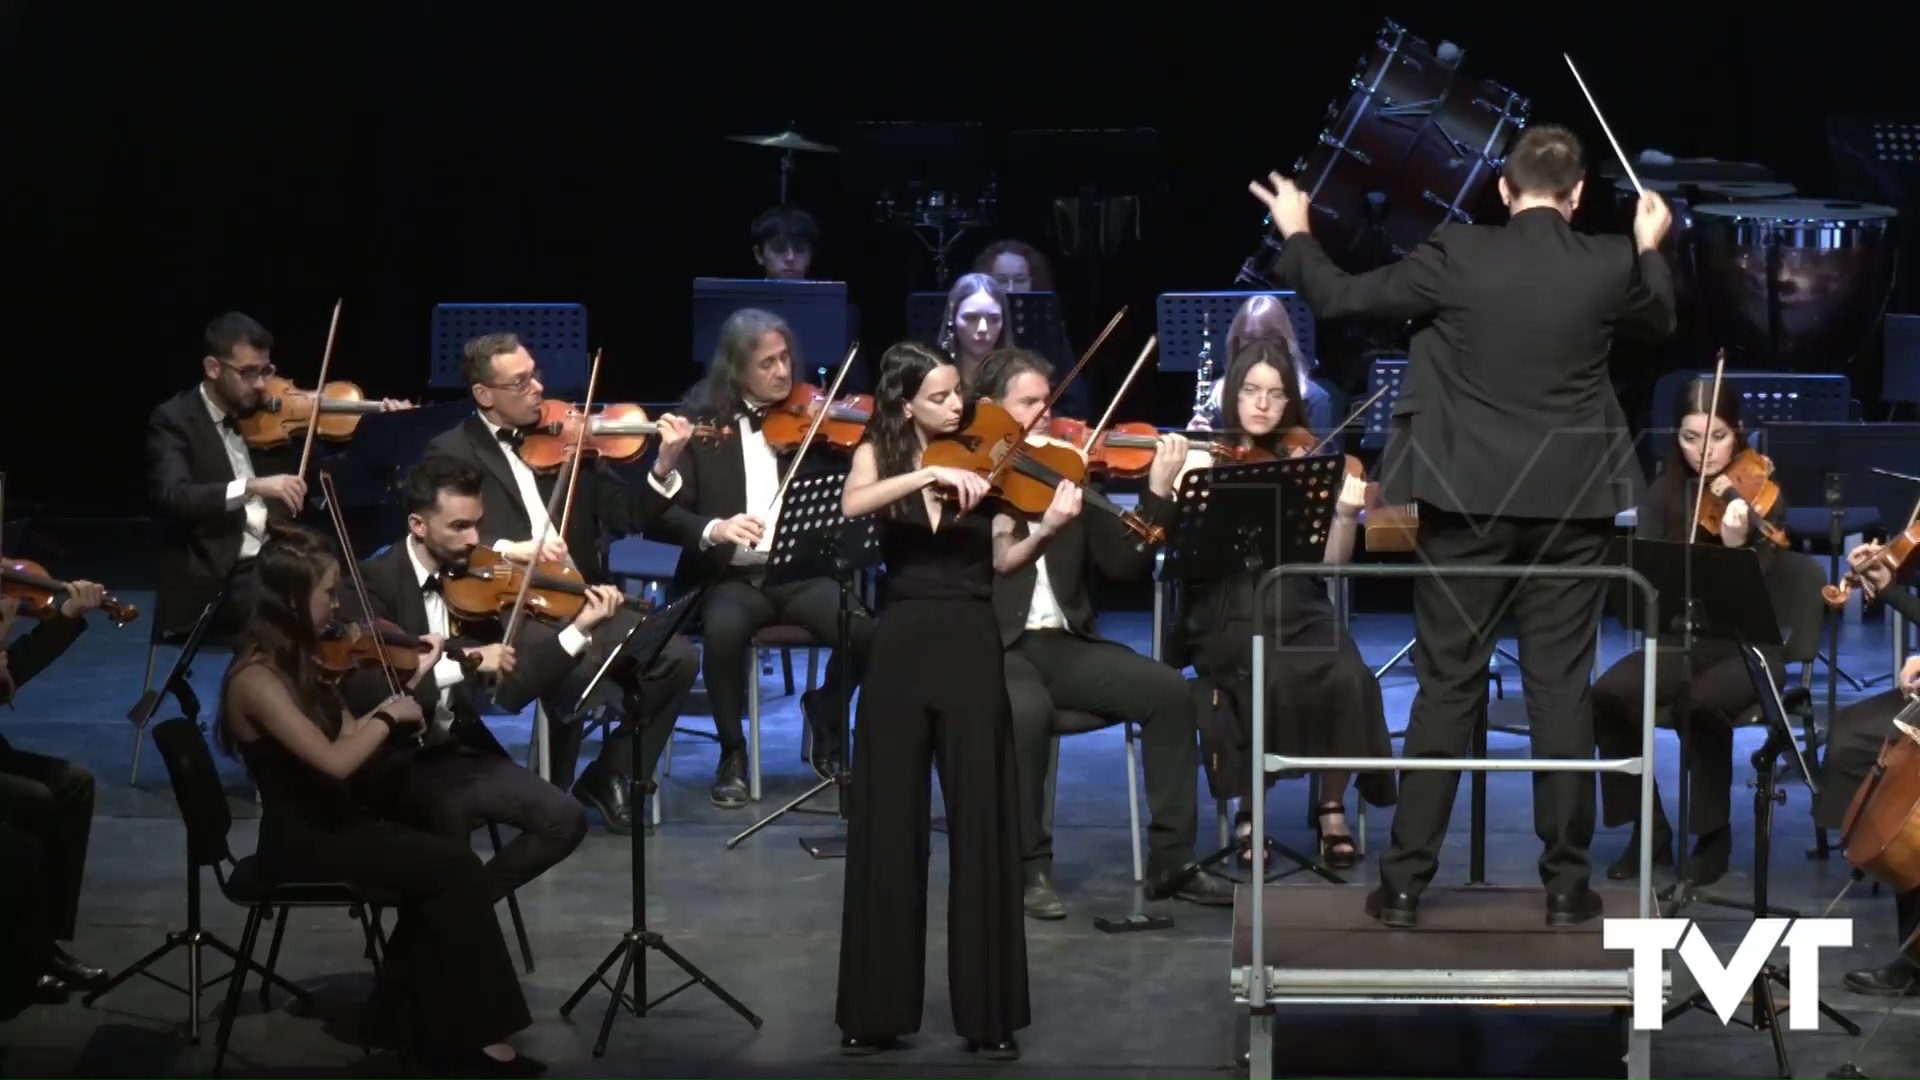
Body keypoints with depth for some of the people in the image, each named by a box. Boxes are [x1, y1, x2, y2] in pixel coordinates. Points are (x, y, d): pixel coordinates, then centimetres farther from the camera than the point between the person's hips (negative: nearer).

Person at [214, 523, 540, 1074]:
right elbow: (335, 760, -28)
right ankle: (469, 1032, -9)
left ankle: (433, 1020, -1)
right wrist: (389, 715, -13)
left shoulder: (297, 661, 9)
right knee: (454, 867, -18)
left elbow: (349, 734, 12)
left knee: (448, 860, -13)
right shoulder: (257, 678, -20)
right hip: (301, 842, -8)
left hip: (333, 822, 8)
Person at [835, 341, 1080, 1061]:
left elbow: (1005, 560, -1)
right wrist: (931, 473, -28)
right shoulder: (878, 455, 3)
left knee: (981, 828, 0)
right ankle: (876, 1012, 10)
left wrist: (1049, 526, -19)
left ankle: (988, 1013, 5)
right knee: (888, 827, 3)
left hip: (970, 649, 0)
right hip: (902, 648, 0)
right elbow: (851, 507, -19)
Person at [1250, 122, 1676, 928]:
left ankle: (1406, 881, 5)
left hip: (1468, 501, -1)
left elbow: (1339, 298, -1)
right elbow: (1660, 319, 19)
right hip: (1570, 504, 1)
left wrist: (1295, 237, 17)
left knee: (1446, 688, 5)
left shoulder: (1457, 257, -9)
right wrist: (1650, 248, 36)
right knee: (1560, 689, 5)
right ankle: (1566, 882, 6)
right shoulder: (1610, 266, -4)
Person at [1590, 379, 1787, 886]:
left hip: (1746, 645, -4)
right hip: (1680, 639, 4)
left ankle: (1714, 835, -14)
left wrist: (1736, 545, -37)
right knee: (1608, 695, -24)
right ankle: (1650, 830, -8)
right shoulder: (1665, 493, 4)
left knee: (1704, 703, -35)